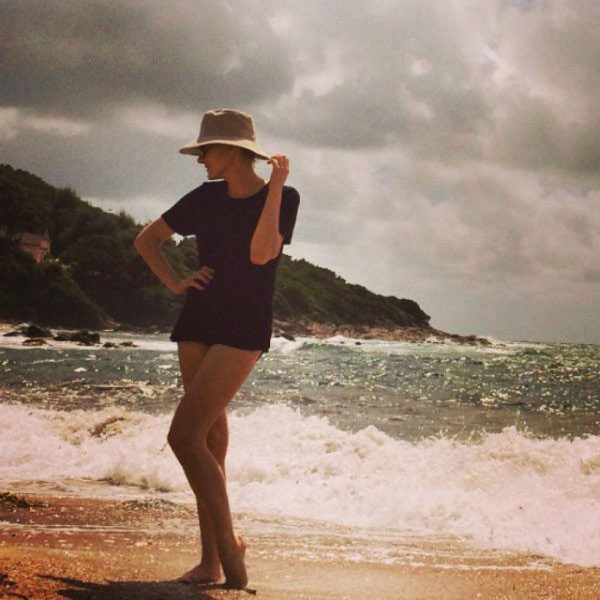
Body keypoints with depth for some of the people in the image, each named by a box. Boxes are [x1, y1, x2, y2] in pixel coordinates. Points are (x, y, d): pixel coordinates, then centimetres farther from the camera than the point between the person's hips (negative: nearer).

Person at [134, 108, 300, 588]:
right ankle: (212, 561, 12)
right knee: (210, 439, 6)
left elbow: (260, 253, -21)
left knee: (184, 437, -17)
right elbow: (146, 239, 18)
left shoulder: (284, 198, -5)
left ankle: (228, 546, -7)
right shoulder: (206, 198, 8)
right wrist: (175, 282, 4)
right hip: (197, 323, 6)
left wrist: (275, 187, -21)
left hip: (244, 328, -6)